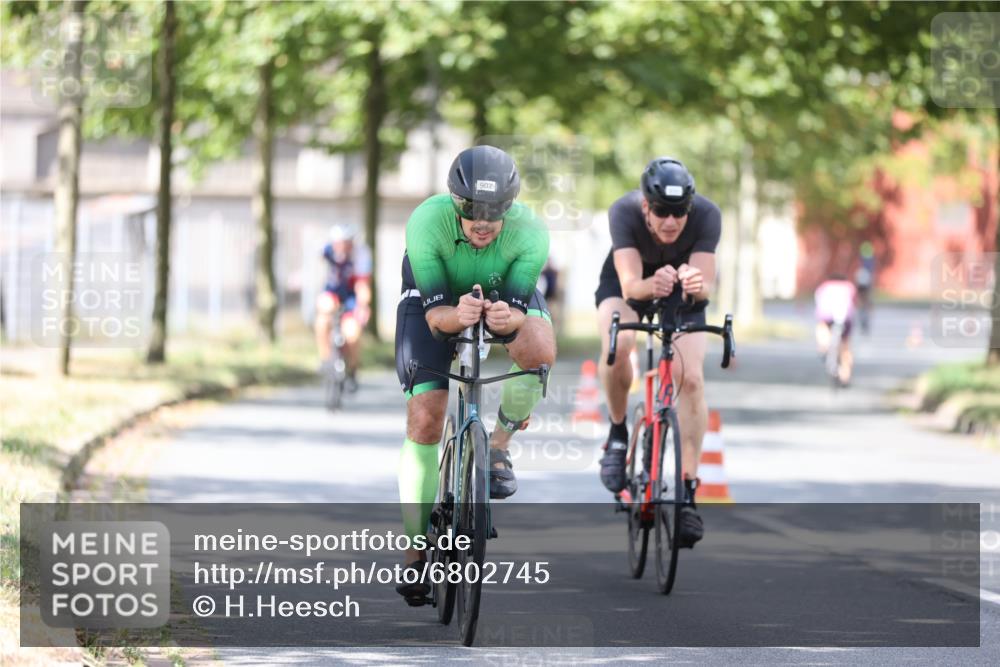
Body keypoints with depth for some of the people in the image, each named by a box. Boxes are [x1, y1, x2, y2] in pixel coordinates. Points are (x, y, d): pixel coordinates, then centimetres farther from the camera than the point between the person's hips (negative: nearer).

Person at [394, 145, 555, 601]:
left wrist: (507, 317, -54)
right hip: (435, 297, 0)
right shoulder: (426, 222, -35)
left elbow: (518, 309, -31)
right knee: (424, 420, -11)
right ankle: (416, 550, 2)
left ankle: (500, 443, -7)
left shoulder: (529, 232, -33)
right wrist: (457, 316, -56)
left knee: (538, 350, -34)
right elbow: (435, 315, -33)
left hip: (504, 292, 0)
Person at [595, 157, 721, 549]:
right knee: (618, 345, -32)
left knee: (691, 379, -17)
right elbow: (630, 284, -42)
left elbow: (707, 285, -37)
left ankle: (688, 490, -11)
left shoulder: (706, 216, -32)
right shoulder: (624, 212, -35)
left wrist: (697, 285, -60)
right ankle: (618, 432, -6)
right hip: (624, 281, -1)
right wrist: (652, 286, -64)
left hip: (681, 286, 1)